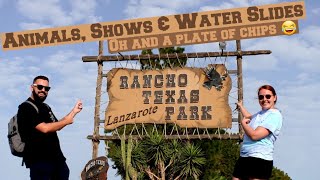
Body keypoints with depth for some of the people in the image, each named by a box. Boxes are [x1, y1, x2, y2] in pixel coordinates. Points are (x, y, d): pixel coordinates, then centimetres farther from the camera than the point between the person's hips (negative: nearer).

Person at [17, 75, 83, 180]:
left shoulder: (45, 107, 15)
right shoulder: (26, 107, -12)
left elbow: (56, 126, 22)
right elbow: (44, 128, -21)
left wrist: (74, 111, 17)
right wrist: (66, 121, -8)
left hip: (56, 156, 9)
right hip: (39, 160, -9)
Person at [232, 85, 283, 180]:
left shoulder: (275, 115, -10)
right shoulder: (260, 114, 16)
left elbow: (254, 135, -19)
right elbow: (249, 117, 42)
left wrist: (243, 123, -1)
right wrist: (240, 106, 58)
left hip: (260, 159, -8)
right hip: (243, 158, 8)